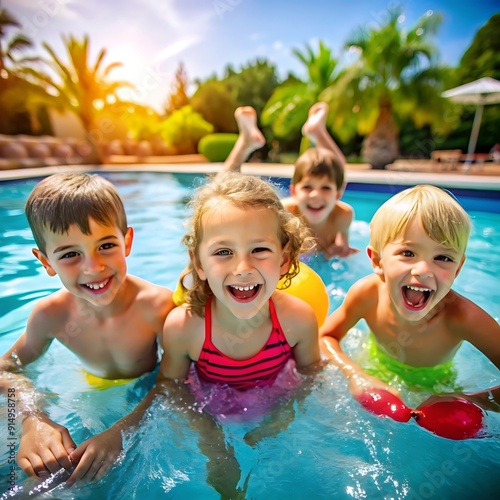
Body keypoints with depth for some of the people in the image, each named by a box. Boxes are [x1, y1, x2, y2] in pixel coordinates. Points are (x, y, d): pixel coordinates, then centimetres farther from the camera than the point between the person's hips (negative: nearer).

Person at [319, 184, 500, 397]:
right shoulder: (368, 293, -29)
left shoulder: (463, 317, -33)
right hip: (377, 371, 0)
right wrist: (357, 376, -29)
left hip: (431, 386, 1)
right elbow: (326, 337, -17)